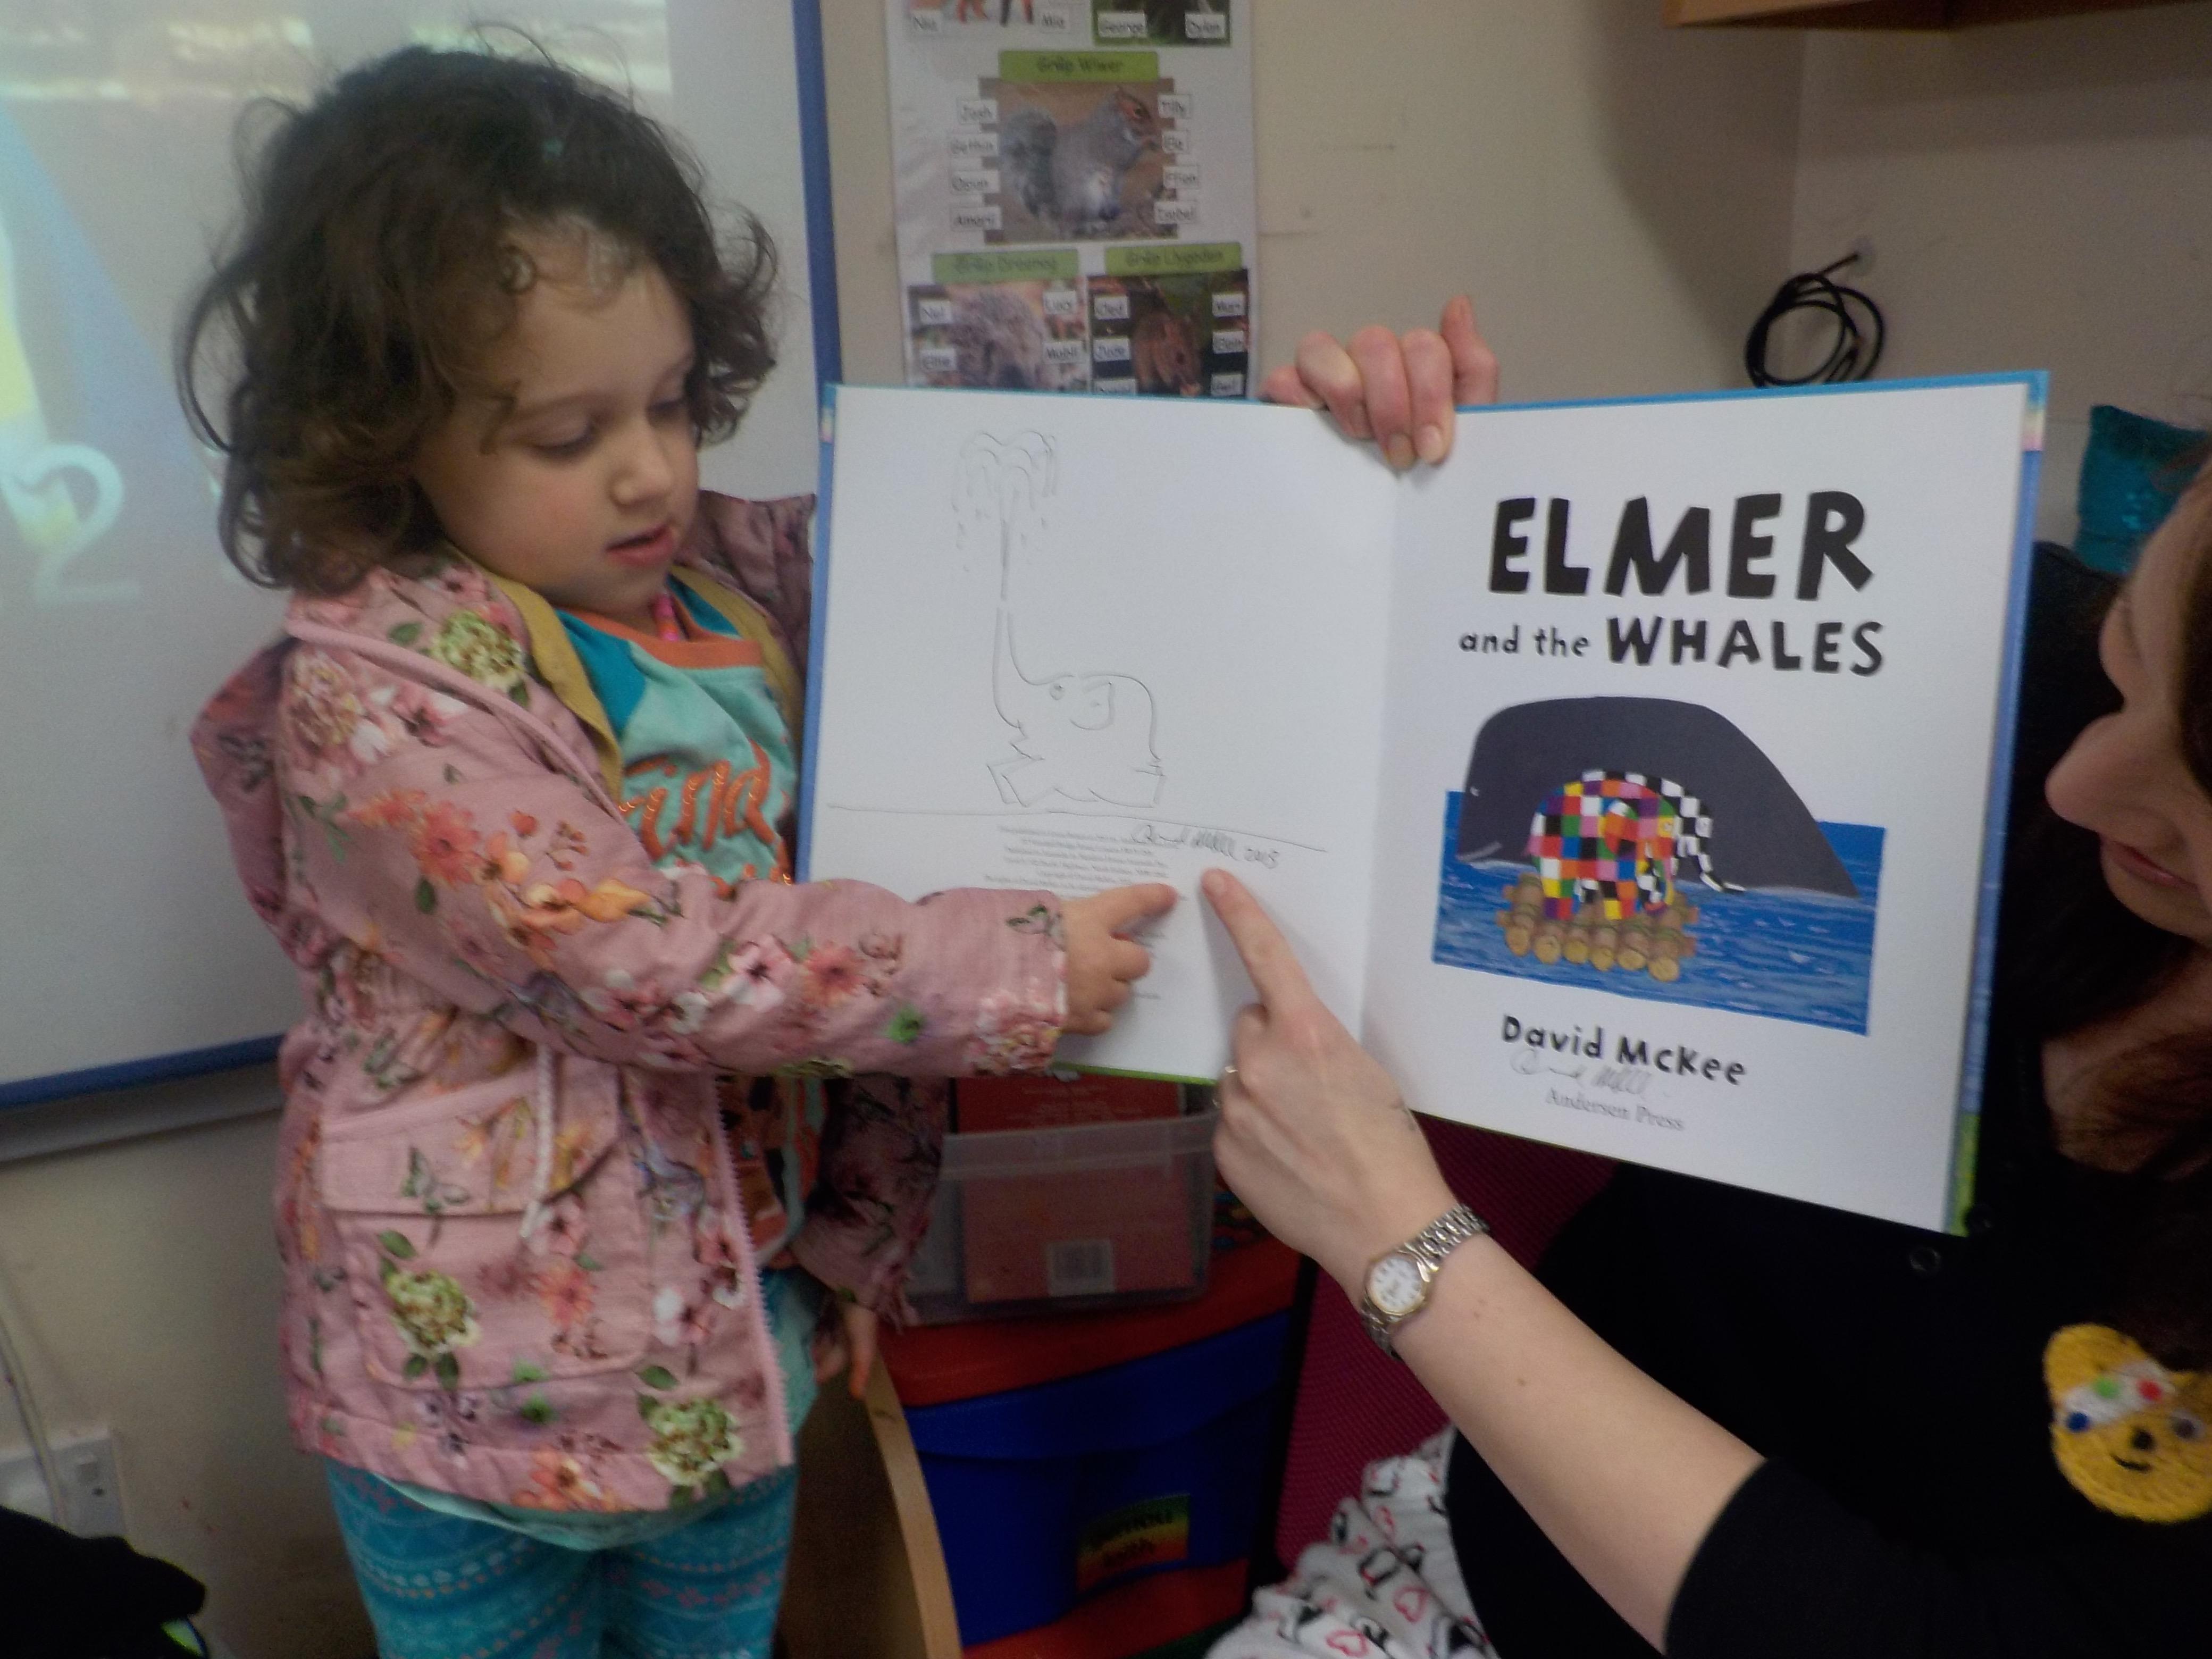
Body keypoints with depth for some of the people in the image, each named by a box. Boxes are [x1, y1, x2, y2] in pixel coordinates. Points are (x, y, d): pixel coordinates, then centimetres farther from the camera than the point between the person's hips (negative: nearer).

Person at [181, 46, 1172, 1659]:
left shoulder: (742, 575, -4)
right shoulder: (369, 691, -21)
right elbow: (642, 960, -28)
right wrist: (1010, 971, -27)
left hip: (740, 1328, 5)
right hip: (484, 1378, -5)